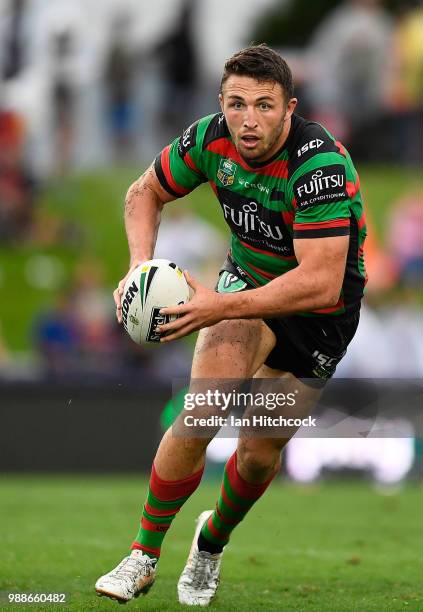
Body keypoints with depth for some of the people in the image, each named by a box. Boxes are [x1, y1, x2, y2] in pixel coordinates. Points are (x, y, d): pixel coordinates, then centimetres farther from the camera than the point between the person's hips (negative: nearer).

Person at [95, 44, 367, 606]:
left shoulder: (321, 165, -34)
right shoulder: (210, 139, -18)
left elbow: (322, 282, -40)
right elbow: (145, 193, 2)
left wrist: (221, 307, -44)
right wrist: (141, 266, -16)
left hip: (321, 313, -3)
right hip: (247, 279, 3)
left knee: (261, 450, 2)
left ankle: (212, 542, 34)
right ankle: (144, 556, -5)